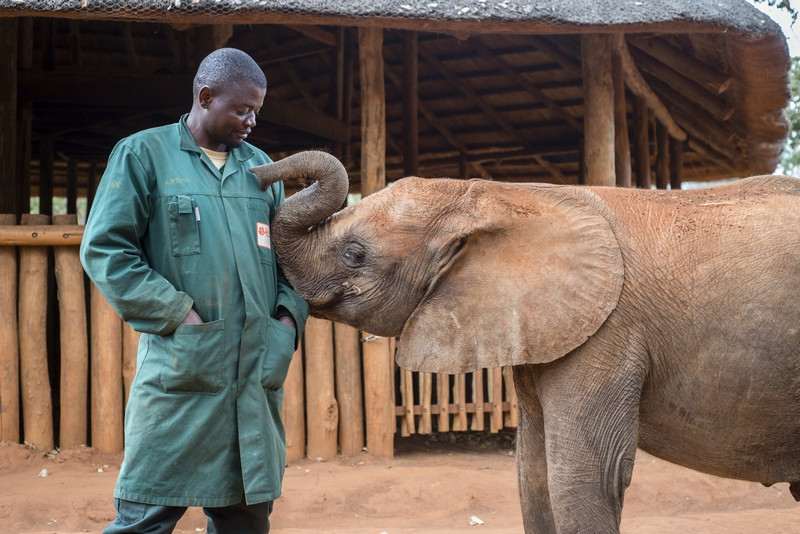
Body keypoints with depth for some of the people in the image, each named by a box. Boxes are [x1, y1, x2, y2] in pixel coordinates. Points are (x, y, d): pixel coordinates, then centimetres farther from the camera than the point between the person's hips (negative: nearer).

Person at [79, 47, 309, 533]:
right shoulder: (143, 154, 2)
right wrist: (178, 314, -11)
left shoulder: (260, 166, 17)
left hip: (257, 372, 5)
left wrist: (291, 313, 2)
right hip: (180, 369, -5)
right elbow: (104, 248, -5)